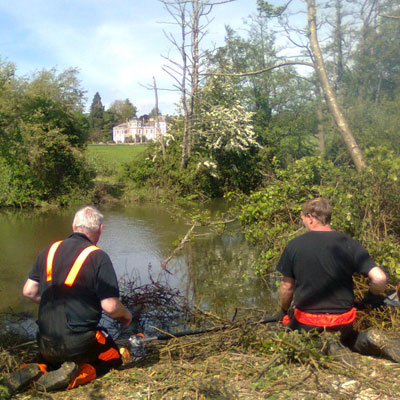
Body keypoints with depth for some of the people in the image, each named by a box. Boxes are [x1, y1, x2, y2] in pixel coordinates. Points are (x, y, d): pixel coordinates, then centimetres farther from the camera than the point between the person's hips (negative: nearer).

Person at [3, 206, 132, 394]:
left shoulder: (50, 250, 3)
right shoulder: (98, 257, -13)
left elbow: (29, 291, 8)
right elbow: (110, 306, -16)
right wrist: (126, 314, 6)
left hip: (46, 342, 6)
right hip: (79, 342, -5)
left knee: (51, 359, 36)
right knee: (113, 359, 21)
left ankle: (36, 370, 3)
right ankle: (74, 375, -6)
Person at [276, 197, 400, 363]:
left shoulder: (294, 246, -8)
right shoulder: (350, 245, -7)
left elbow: (287, 287, -1)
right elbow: (380, 278, -14)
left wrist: (284, 311, 17)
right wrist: (371, 296, 8)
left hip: (307, 320, -3)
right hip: (343, 321, 3)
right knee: (348, 339, 34)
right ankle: (369, 339, 0)